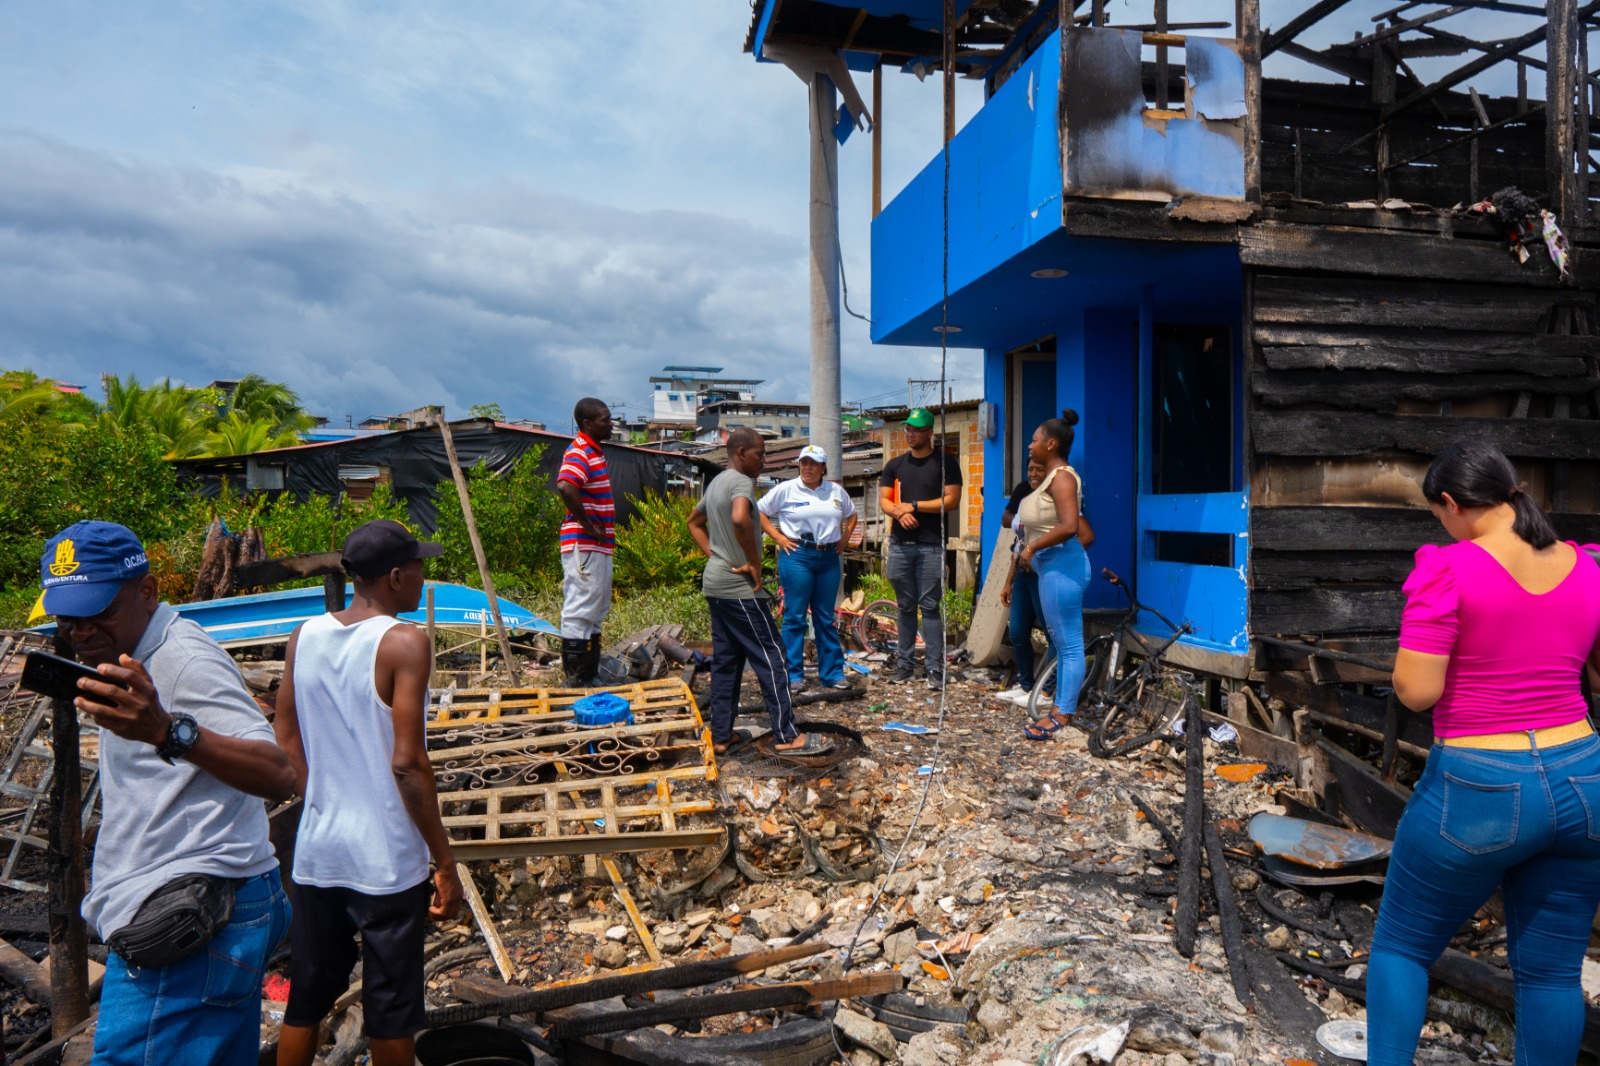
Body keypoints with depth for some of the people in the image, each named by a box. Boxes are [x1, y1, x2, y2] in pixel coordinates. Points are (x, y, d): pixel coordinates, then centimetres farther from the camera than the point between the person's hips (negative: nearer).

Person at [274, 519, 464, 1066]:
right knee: (391, 1010, 10)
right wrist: (445, 862, -12)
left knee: (306, 999, 20)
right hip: (387, 859, -6)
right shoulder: (404, 642, -17)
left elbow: (285, 741, 7)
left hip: (318, 851, 6)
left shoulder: (305, 637, 2)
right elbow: (407, 763, -19)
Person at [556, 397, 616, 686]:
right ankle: (576, 681, 0)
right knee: (579, 611, -5)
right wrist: (590, 526, -25)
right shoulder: (579, 452, -15)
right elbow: (565, 487, -34)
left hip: (598, 545, 11)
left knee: (595, 611, 16)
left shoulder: (594, 451, 16)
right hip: (583, 545, -11)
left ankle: (590, 676, 25)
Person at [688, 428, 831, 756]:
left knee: (725, 660, 13)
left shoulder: (716, 483, 15)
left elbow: (694, 522, 29)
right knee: (771, 658, -3)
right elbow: (740, 518, -36)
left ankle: (721, 736, 17)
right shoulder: (742, 482, -14)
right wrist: (755, 563, -23)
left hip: (715, 584, 10)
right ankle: (787, 736, 2)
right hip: (739, 588, -10)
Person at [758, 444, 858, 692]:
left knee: (826, 618, 9)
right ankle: (794, 675, 6)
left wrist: (845, 537, 12)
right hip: (797, 556, -4)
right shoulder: (786, 489, 0)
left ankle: (832, 673, 16)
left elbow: (851, 514, 26)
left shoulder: (836, 491, 11)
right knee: (795, 616, -1)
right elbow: (759, 512, 2)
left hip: (829, 558, 4)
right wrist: (777, 537, -5)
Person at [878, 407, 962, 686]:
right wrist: (899, 512, -11)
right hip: (900, 544, 4)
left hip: (931, 545, -4)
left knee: (929, 607, -6)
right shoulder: (895, 464, 14)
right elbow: (883, 500, 10)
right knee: (905, 607, 9)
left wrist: (914, 506, -9)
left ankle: (934, 668, -2)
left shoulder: (945, 463, 1)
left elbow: (952, 500, -7)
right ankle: (905, 664, 14)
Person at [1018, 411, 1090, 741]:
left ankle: (1062, 714, 0)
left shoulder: (1062, 477, -14)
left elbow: (1069, 526, -26)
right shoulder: (1052, 477, 17)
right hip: (1052, 565, 11)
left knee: (1068, 645, -4)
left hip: (1061, 565, -11)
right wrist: (1029, 549, 12)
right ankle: (1064, 706, 23)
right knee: (1062, 642, 15)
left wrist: (1032, 547, -17)